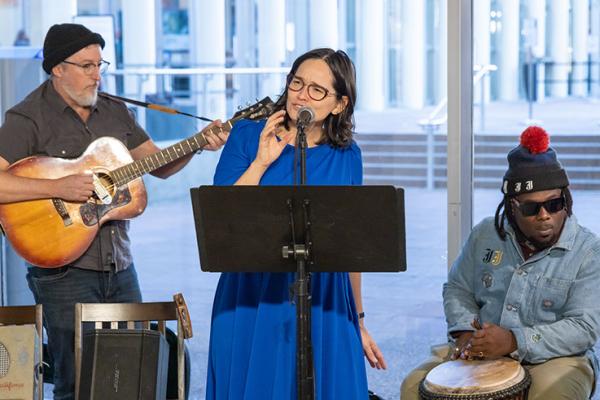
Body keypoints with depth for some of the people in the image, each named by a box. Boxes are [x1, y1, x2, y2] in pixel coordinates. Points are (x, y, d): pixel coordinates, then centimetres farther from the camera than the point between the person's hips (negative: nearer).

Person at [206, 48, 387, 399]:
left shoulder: (347, 156, 5)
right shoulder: (248, 136, -1)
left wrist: (358, 323, 13)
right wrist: (261, 163, -15)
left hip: (324, 311, 2)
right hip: (252, 307, -1)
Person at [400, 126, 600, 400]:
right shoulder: (486, 234, 6)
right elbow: (458, 289, 15)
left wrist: (515, 341, -27)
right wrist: (466, 332, -7)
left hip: (553, 358, -4)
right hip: (481, 355, 4)